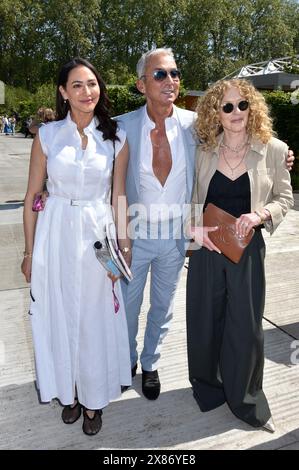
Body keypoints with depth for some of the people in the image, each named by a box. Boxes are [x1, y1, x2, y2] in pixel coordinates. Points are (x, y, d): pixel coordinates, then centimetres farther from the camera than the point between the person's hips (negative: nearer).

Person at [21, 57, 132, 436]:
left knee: (95, 319, 8)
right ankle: (68, 391, 35)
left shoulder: (116, 138, 1)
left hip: (97, 235, 0)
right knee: (59, 315, 11)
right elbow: (32, 197, 3)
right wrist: (29, 252, 3)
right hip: (55, 234, 0)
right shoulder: (47, 135, 0)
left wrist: (123, 246, 1)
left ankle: (93, 398, 30)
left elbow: (119, 197, 5)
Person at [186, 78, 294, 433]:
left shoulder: (273, 150, -4)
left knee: (246, 326, 5)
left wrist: (260, 214, -15)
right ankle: (207, 387, 38)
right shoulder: (203, 151, 0)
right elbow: (187, 197, 9)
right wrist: (194, 226, -8)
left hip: (246, 250, -1)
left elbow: (285, 198, 4)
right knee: (204, 321, 12)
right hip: (206, 247, 2)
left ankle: (245, 400, 30)